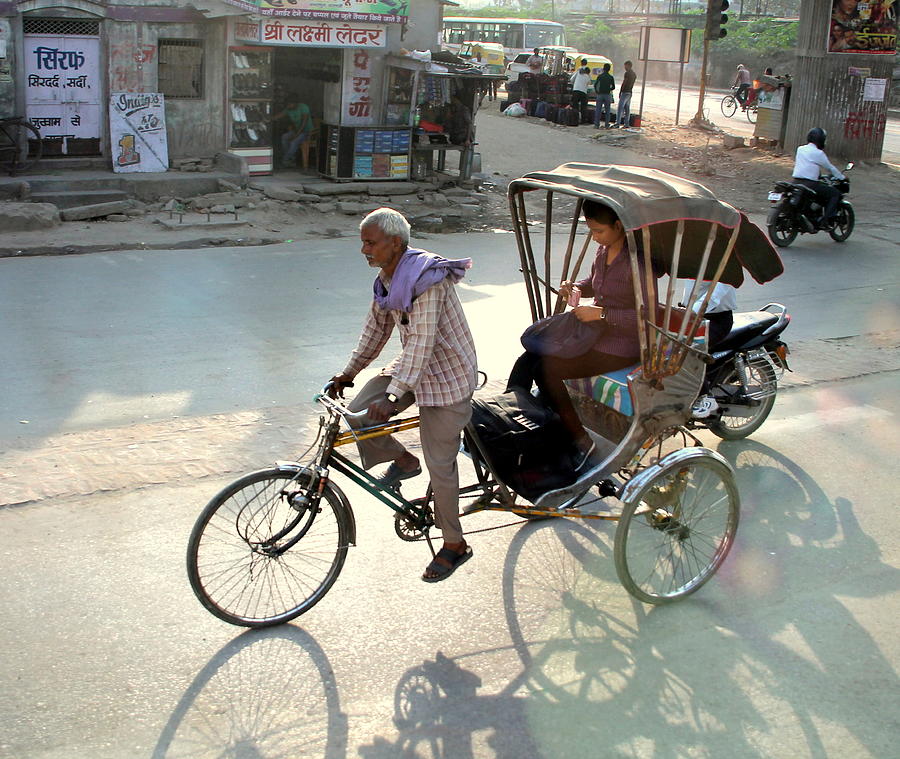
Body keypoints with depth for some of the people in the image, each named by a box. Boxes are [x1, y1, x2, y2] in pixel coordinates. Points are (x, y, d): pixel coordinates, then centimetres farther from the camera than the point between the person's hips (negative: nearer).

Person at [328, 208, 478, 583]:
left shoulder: (425, 280, -27)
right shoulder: (387, 277, 1)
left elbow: (421, 341, -32)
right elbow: (377, 325, 13)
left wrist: (392, 396, -35)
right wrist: (349, 372, 11)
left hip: (446, 373, -8)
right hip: (412, 365, 8)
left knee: (440, 465, -2)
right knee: (358, 413, -8)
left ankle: (454, 545, 16)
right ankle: (402, 461, 19)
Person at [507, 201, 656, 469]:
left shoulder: (636, 261, -20)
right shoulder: (604, 249, 6)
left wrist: (601, 313, -25)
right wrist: (574, 287, 2)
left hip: (620, 347, -9)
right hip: (594, 333, 9)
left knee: (547, 370, -20)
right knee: (526, 361, -5)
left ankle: (580, 442, -7)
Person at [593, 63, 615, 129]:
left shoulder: (600, 76, 0)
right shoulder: (611, 77, 1)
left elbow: (595, 85, 0)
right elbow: (613, 87, 6)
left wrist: (596, 91, 15)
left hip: (600, 94, 0)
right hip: (607, 95, 1)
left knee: (598, 110, 2)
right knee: (607, 111, 6)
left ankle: (597, 125, -3)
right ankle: (607, 125, 4)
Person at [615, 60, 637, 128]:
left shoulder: (627, 73, -13)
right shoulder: (634, 74, 13)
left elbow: (623, 83, -13)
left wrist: (620, 92, -7)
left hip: (625, 92, -8)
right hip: (630, 92, 8)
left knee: (620, 107, -11)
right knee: (627, 108, 8)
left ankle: (618, 123, -17)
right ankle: (626, 123, 8)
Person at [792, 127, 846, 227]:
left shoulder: (800, 149, 12)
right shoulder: (818, 153, -7)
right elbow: (830, 168, 1)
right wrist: (842, 177, 17)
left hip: (796, 182, 8)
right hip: (810, 184, -8)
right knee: (835, 193, 2)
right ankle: (825, 221, -7)